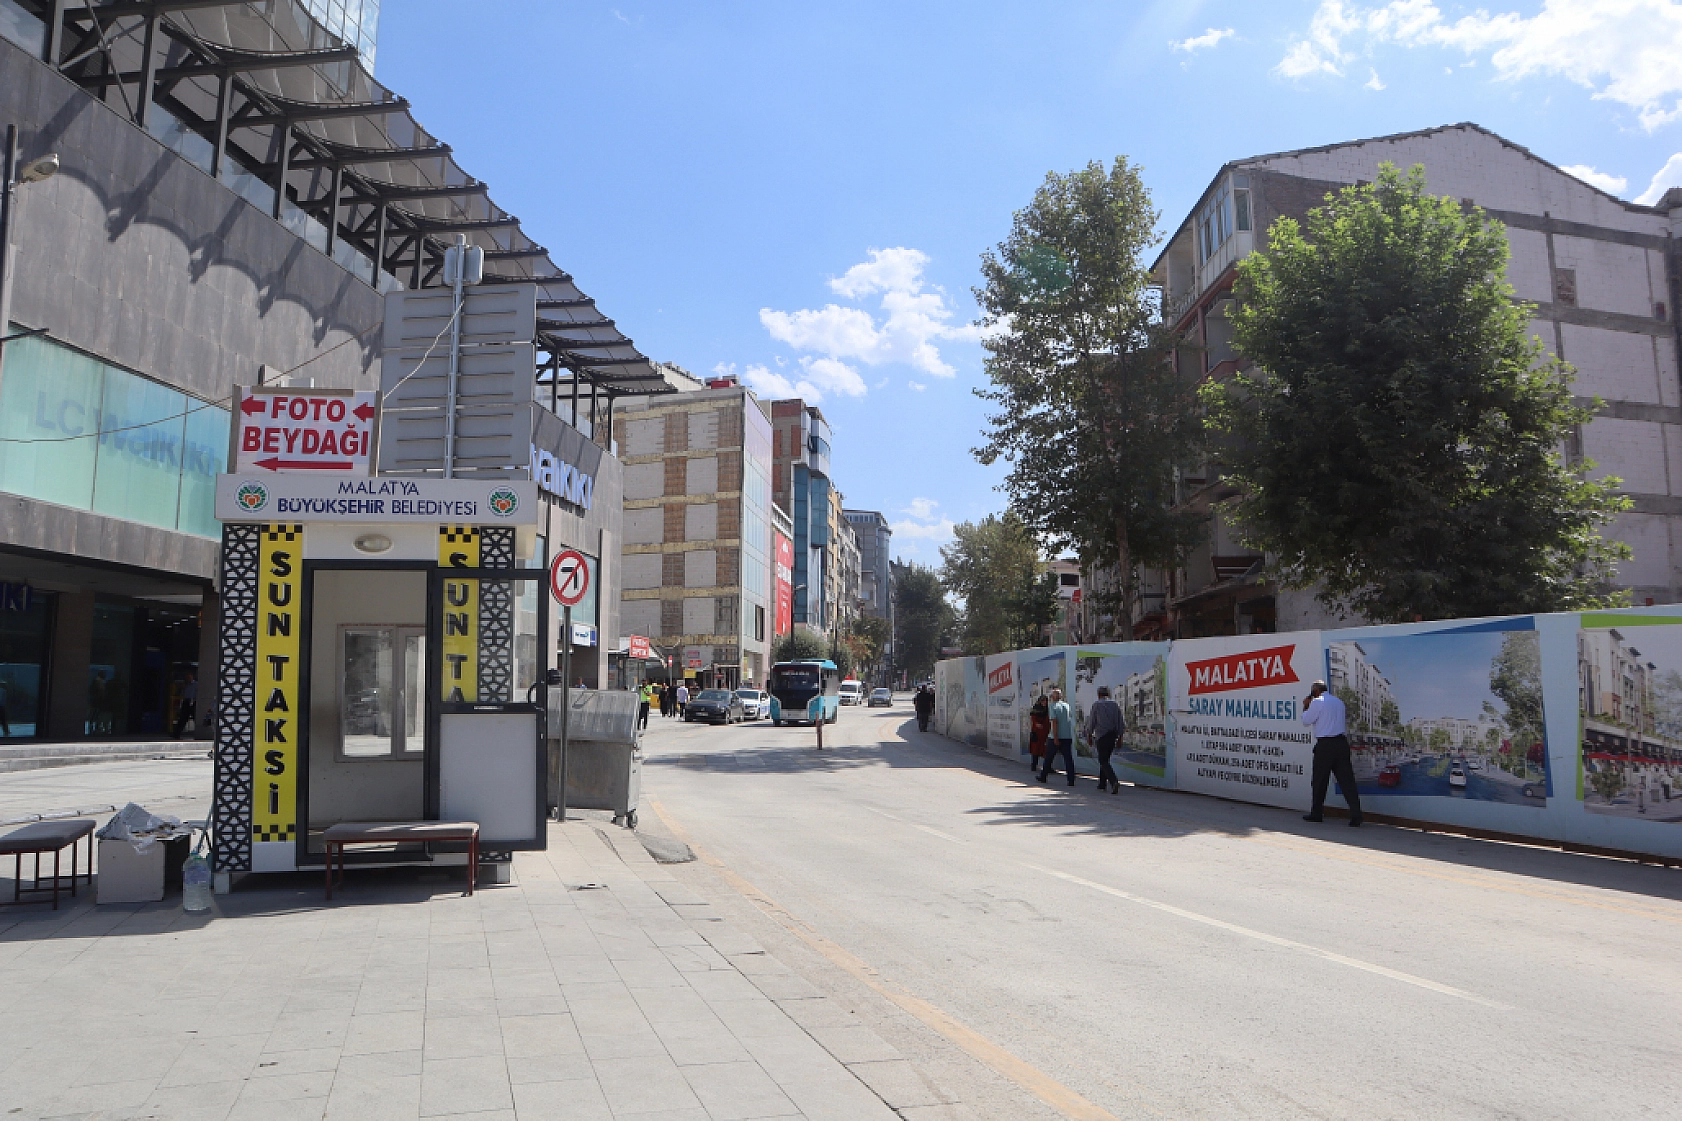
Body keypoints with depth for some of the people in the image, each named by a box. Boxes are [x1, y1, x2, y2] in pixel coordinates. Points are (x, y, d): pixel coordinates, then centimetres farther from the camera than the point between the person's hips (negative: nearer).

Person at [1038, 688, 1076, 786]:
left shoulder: (1053, 706, -7)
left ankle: (1043, 777, 21)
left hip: (1056, 737, -4)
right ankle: (1071, 780, -6)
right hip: (1068, 737, 4)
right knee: (1069, 759, 1)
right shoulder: (1067, 705, 7)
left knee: (1048, 757, 11)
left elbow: (1055, 722, -15)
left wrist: (1055, 737, -17)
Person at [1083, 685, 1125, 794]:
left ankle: (1114, 781, -26)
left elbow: (1091, 722, -4)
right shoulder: (1115, 705, 8)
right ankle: (1102, 784, 20)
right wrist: (1120, 737, 12)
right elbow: (1121, 723, 6)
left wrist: (1089, 736, 7)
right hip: (1113, 736, 5)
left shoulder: (1096, 705, -3)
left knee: (1103, 761, -5)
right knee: (1104, 759, 18)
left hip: (1101, 736, -5)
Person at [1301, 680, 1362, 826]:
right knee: (1346, 779, 0)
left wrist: (1305, 706, 14)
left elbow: (1306, 721, 0)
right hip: (1341, 743, 6)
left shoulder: (1317, 702, -6)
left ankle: (1316, 813, 14)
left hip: (1325, 744, -6)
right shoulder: (1339, 702, 17)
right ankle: (1356, 814, -9)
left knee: (1320, 780, 5)